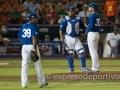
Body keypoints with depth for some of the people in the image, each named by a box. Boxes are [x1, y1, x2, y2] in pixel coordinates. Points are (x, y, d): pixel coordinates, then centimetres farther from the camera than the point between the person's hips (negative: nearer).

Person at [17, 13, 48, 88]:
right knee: (37, 65, 7)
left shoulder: (23, 26, 12)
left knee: (24, 65, 3)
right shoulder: (34, 26, -7)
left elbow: (20, 37, 13)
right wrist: (35, 49, -22)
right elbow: (34, 37, -18)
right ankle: (42, 83, 15)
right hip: (32, 46, -5)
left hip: (24, 46, 5)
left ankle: (24, 84, -3)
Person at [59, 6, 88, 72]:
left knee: (81, 52, -5)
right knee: (69, 53, 2)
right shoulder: (65, 19, -2)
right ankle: (71, 68, 12)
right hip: (68, 38, -2)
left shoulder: (78, 19, 7)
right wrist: (61, 37, -14)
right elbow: (61, 29, -4)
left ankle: (83, 67, 4)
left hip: (76, 38, 2)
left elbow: (83, 27, 13)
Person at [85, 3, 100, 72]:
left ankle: (95, 68, -6)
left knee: (93, 52, -6)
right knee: (95, 51, 16)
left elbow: (91, 26, -21)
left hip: (92, 33, -10)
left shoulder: (92, 16, -15)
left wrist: (87, 30, -4)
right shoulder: (98, 16, 12)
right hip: (97, 33, 10)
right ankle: (96, 67, 19)